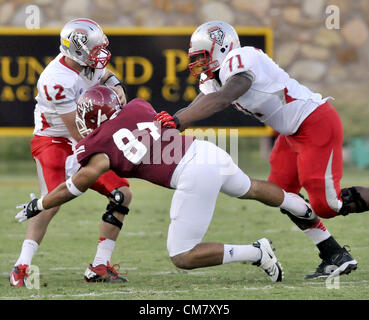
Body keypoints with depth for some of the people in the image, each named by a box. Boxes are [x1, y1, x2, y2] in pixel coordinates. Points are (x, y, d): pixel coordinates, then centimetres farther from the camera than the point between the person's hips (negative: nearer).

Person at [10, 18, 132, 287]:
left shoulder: (87, 63, -3)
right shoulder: (58, 81, -28)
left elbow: (107, 75, 22)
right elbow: (79, 134, -24)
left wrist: (117, 88, -2)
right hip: (52, 141, -9)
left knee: (122, 193, 2)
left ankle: (100, 266, 5)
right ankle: (21, 267, -22)